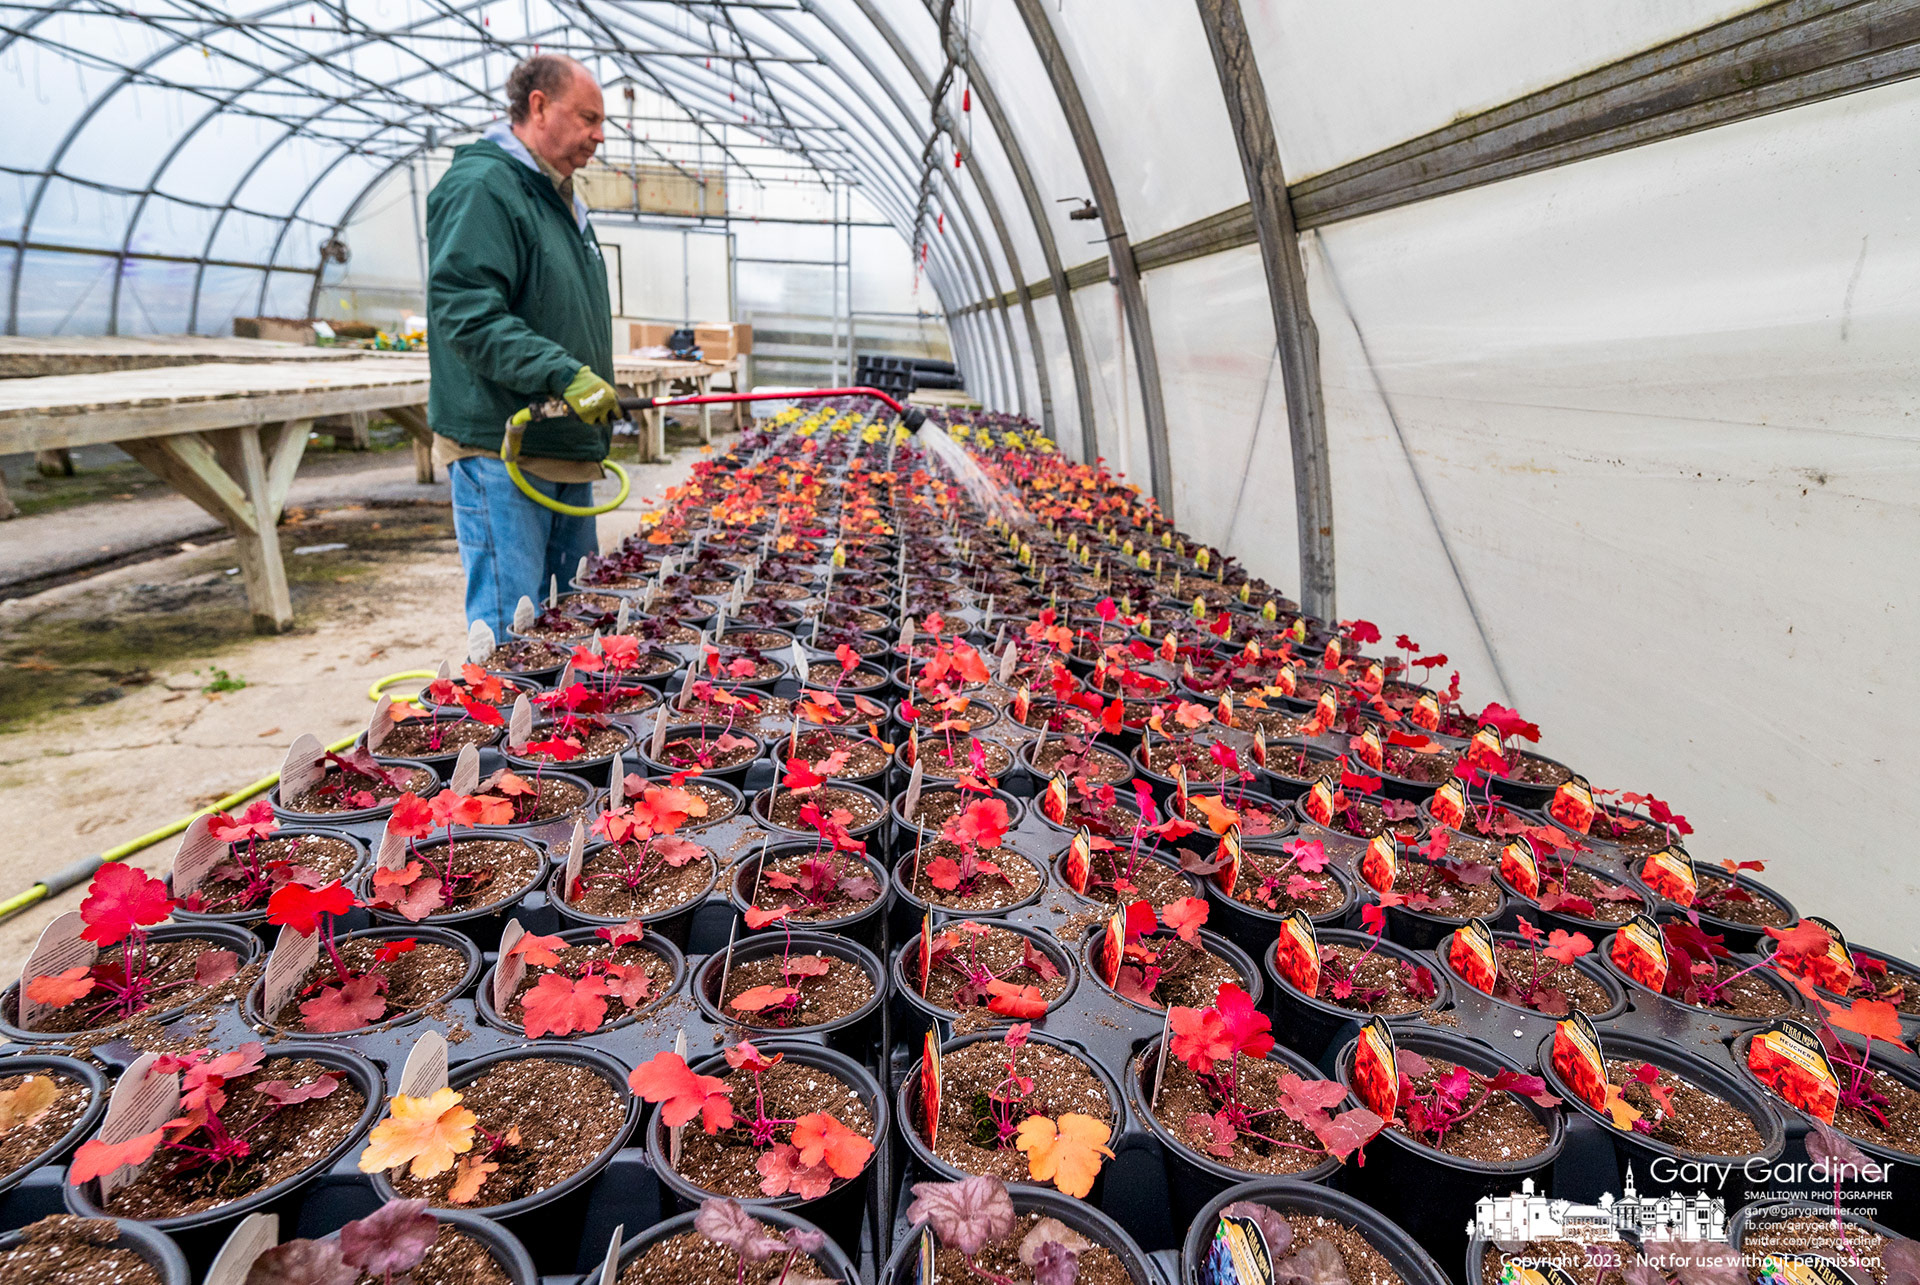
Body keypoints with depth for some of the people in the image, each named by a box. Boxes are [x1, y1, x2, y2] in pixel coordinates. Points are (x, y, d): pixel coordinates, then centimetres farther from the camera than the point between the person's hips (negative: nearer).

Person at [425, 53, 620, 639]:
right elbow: (466, 310, -21)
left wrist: (597, 434, 24)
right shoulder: (481, 185, -10)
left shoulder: (561, 197, 21)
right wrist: (564, 374, -28)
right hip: (502, 449, -9)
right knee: (512, 634, -7)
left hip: (569, 450, 9)